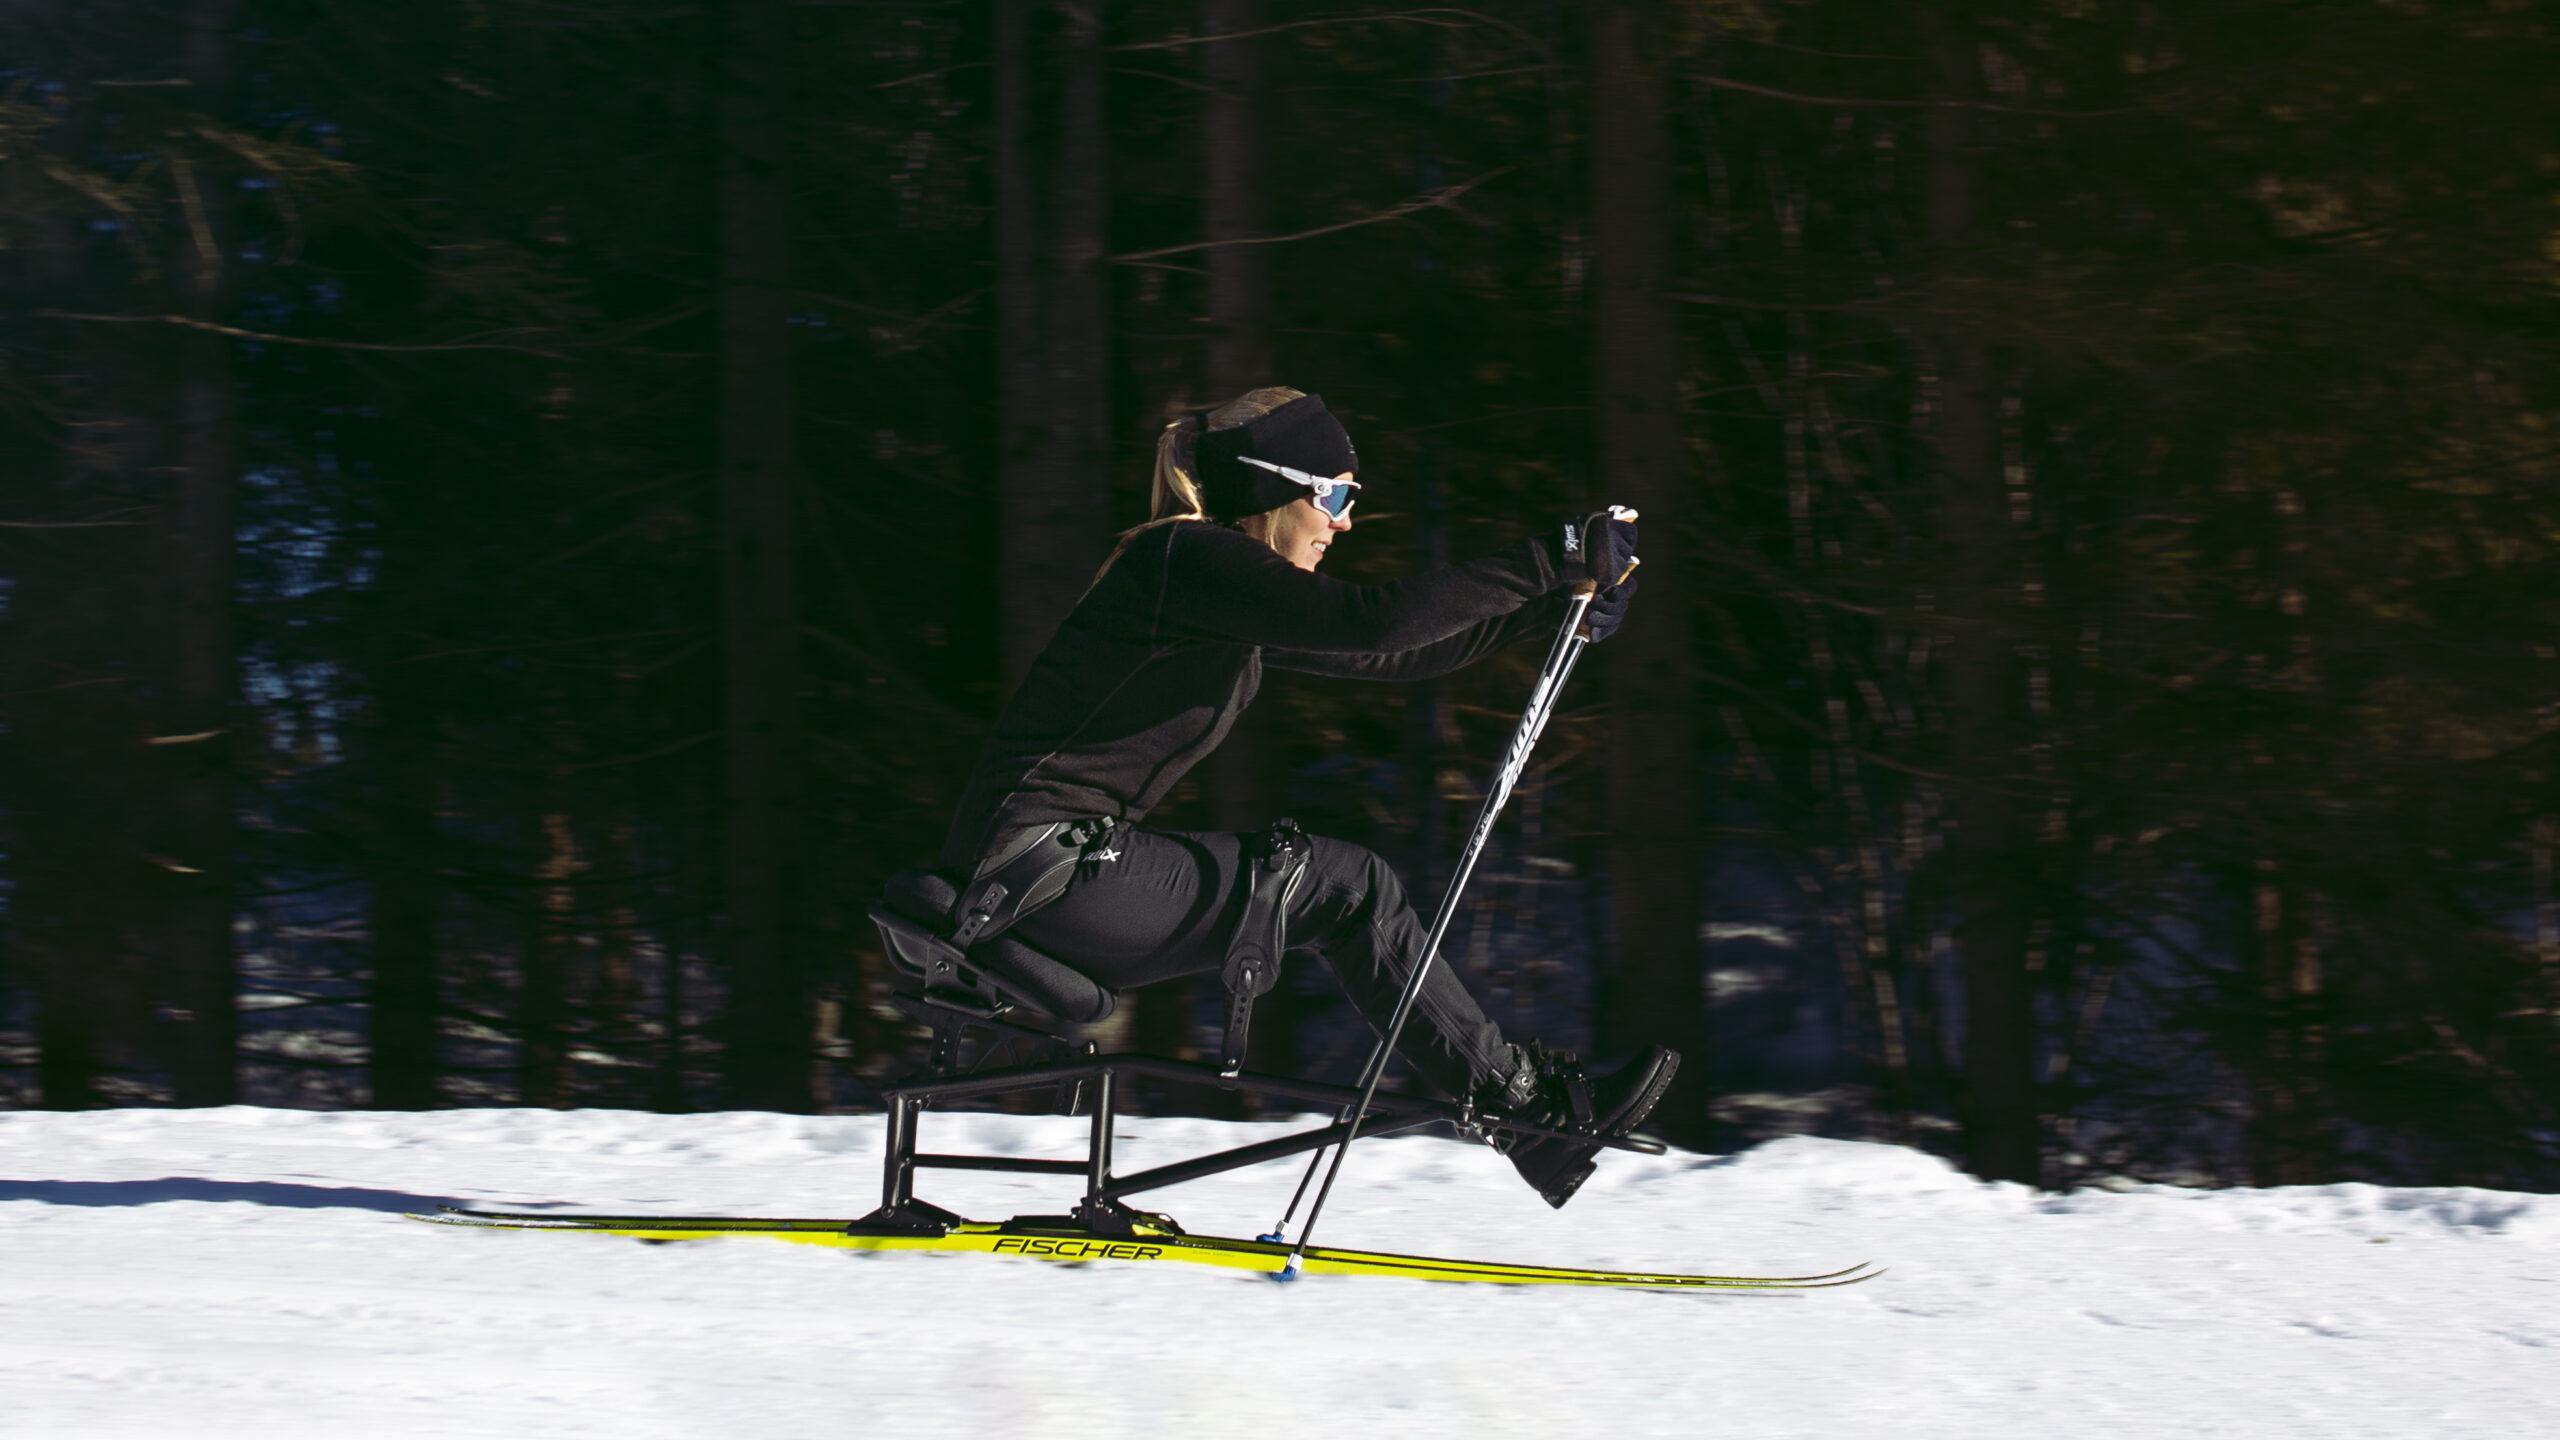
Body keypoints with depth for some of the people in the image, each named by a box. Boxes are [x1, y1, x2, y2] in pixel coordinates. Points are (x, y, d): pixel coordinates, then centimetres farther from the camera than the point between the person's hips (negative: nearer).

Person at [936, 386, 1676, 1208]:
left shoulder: (1231, 596, 17)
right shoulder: (1188, 559, -13)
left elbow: (1395, 656, 22)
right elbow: (1371, 622, -25)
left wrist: (1566, 607, 18)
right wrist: (1550, 565, -20)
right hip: (1037, 866, -10)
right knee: (1345, 890, -8)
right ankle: (1518, 1103, -1)